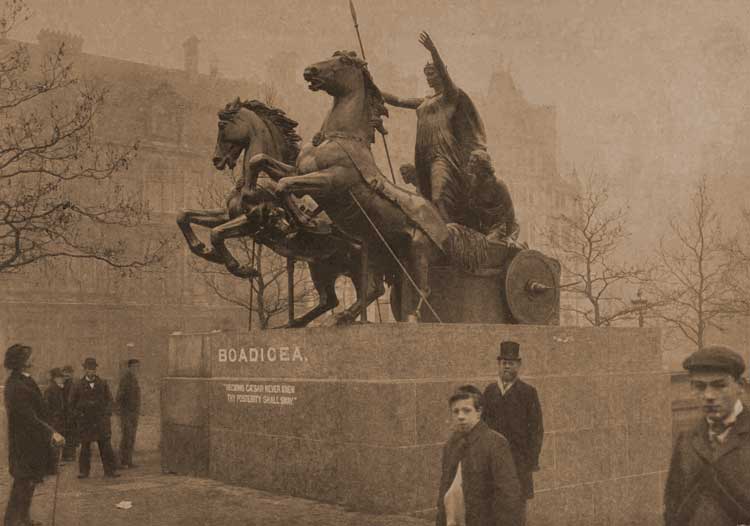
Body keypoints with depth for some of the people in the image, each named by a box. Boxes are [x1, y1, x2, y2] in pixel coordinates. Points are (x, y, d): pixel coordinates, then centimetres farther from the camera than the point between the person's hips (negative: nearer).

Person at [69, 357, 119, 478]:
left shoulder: (103, 384, 8)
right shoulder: (78, 385, 4)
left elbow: (109, 400, 12)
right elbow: (72, 403, 9)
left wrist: (107, 414, 1)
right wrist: (78, 415, 0)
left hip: (101, 420, 1)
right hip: (85, 421, -1)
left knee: (106, 445, -2)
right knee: (85, 447, 4)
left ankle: (110, 470, 2)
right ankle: (84, 471, 13)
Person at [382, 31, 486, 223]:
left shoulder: (452, 95, 2)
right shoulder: (426, 102, 24)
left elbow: (445, 77, -17)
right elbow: (399, 101, 24)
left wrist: (433, 50, -31)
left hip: (444, 153, -8)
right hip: (426, 155, 8)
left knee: (440, 197, -22)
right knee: (429, 197, 3)